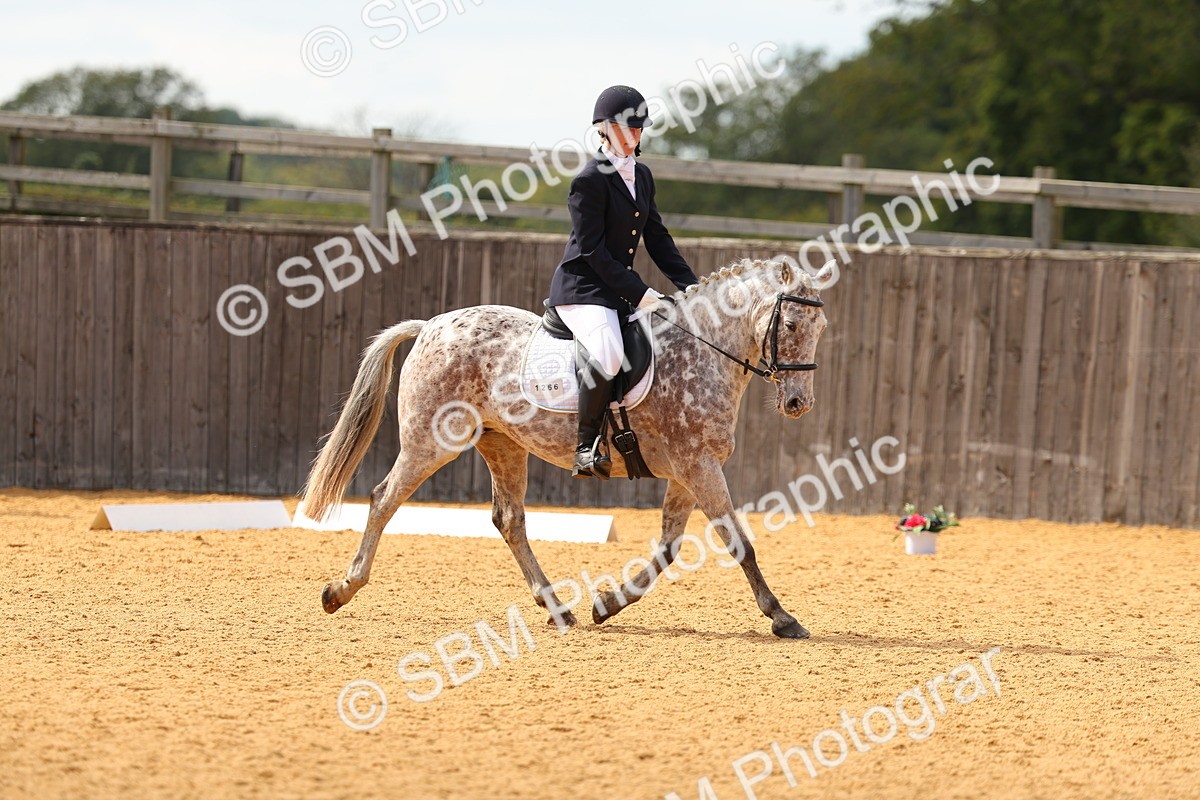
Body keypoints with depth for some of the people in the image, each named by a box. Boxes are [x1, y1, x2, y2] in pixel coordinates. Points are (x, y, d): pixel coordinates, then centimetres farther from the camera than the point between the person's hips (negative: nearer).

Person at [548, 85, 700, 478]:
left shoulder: (642, 176, 13)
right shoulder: (590, 179, -13)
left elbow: (657, 239, 17)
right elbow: (592, 249, -17)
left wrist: (692, 286, 8)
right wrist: (639, 293, -19)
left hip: (621, 290, 9)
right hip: (582, 287, -9)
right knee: (608, 356, -33)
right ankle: (586, 448, -23)